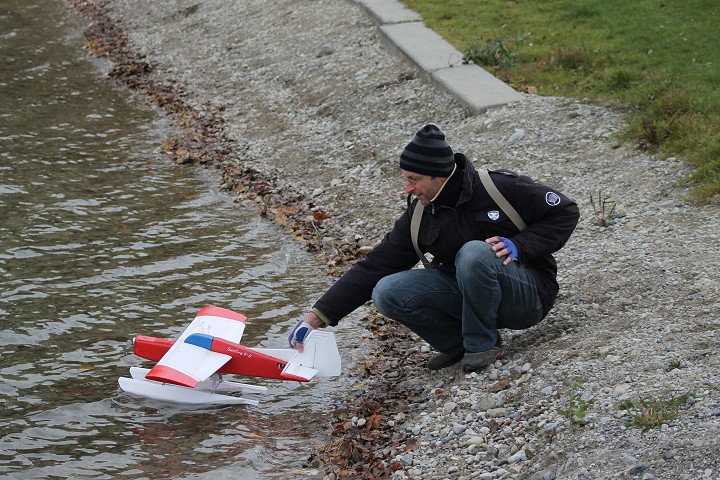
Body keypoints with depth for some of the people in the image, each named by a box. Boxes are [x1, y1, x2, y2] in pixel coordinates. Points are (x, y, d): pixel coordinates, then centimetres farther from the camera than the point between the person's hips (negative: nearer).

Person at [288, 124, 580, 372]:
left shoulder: (500, 189, -16)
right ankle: (459, 344, -1)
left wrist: (519, 246, -23)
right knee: (387, 292, -17)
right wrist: (317, 317, -10)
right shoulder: (419, 216, -2)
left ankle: (483, 344, -14)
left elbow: (564, 212, -7)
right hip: (466, 293, 5)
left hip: (527, 295, -5)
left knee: (474, 253, -36)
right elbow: (374, 267, -3)